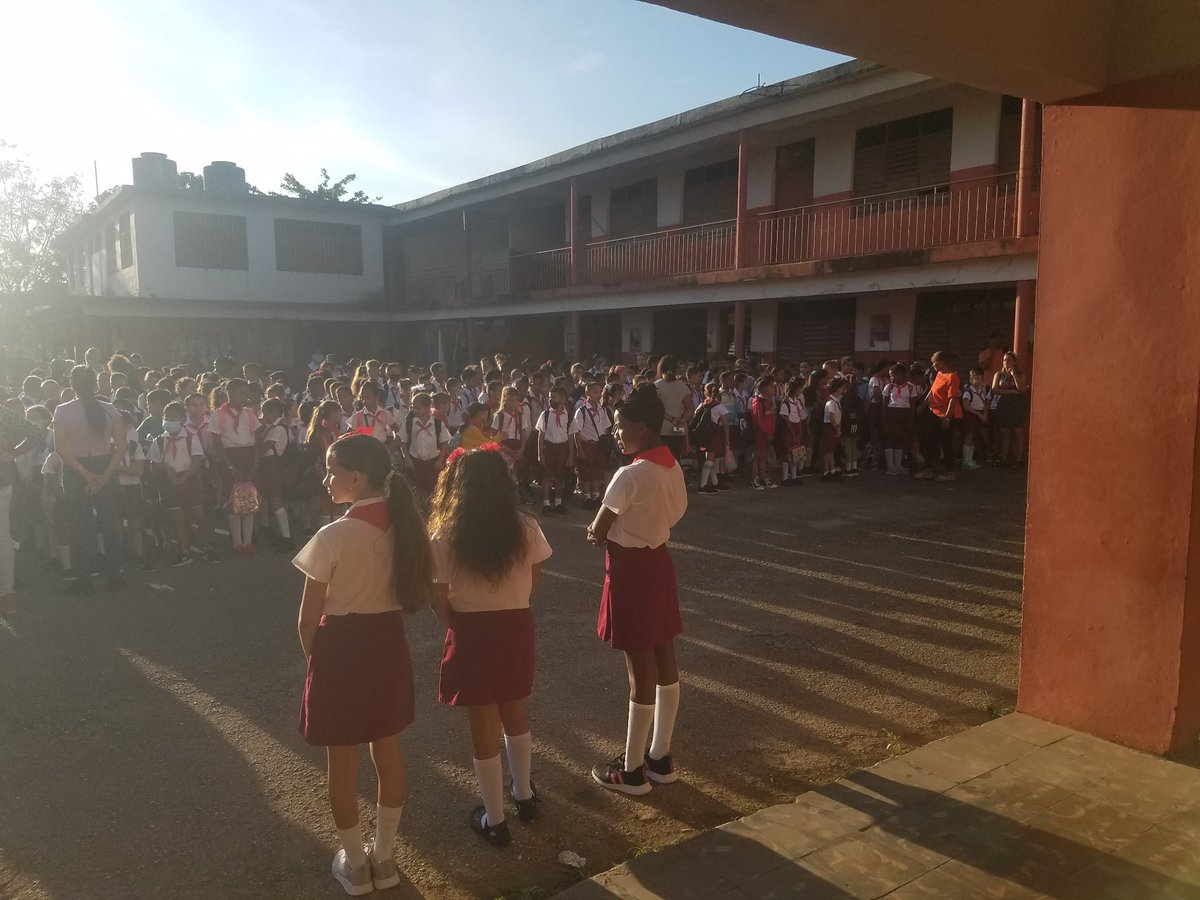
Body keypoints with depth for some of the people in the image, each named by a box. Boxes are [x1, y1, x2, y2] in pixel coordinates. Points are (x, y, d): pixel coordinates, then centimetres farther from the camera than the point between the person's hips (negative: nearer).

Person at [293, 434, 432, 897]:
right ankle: (383, 857, 34)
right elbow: (410, 595, 5)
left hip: (341, 648, -5)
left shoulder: (332, 537, -22)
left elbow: (308, 620, -12)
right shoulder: (404, 526, -5)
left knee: (342, 760, 14)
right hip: (389, 645, 5)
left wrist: (315, 659, 5)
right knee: (388, 750, 19)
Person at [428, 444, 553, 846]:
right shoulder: (525, 527, -9)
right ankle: (524, 794, 41)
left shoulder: (445, 536, -15)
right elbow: (534, 580, 1)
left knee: (483, 725, 11)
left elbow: (439, 600, -11)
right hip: (517, 629, 3)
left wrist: (454, 625, 8)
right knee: (514, 711, 25)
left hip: (471, 633, -3)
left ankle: (494, 819, 24)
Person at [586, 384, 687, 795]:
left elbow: (597, 532, -16)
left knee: (640, 670, 1)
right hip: (658, 562, 9)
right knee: (664, 662, 14)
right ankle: (661, 758, 28)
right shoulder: (672, 467, 4)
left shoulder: (630, 474, -23)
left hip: (631, 570, -9)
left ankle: (632, 770, 15)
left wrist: (601, 530, 6)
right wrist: (615, 528, 4)